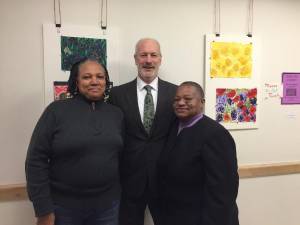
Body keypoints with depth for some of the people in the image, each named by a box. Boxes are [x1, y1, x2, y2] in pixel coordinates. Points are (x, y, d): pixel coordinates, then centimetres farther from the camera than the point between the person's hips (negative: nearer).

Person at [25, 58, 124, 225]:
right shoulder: (57, 110, -8)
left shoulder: (117, 114, 2)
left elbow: (122, 156, 5)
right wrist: (44, 210, -9)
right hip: (63, 207, -2)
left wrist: (124, 195, 4)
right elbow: (36, 160, -8)